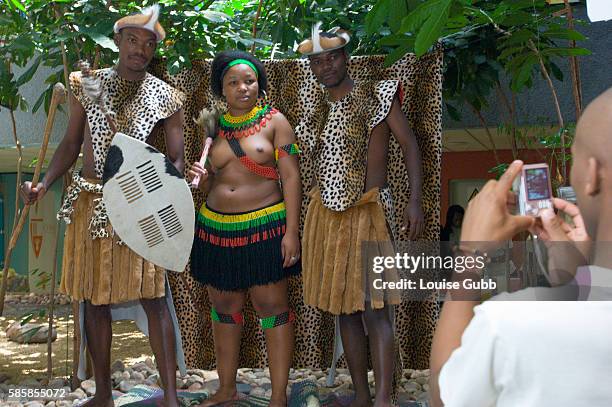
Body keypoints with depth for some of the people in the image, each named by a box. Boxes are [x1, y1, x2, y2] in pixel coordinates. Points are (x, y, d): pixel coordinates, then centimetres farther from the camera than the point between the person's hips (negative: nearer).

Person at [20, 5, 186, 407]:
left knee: (153, 298, -4)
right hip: (90, 203, 3)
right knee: (94, 298, 8)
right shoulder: (88, 85, 5)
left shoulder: (166, 97, 0)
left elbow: (176, 158, 0)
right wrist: (44, 184, -5)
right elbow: (71, 144, 10)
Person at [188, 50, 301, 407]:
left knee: (272, 308, 0)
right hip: (217, 229, 5)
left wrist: (291, 231, -14)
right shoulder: (213, 126, 10)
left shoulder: (274, 121, -2)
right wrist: (200, 178, -7)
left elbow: (291, 177, -7)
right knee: (224, 307, 13)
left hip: (264, 228, -5)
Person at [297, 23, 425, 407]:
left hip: (367, 213, -6)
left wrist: (415, 202, -18)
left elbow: (410, 145, -6)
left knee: (373, 310, -11)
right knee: (344, 307, 9)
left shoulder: (376, 95, -3)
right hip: (326, 213, 6)